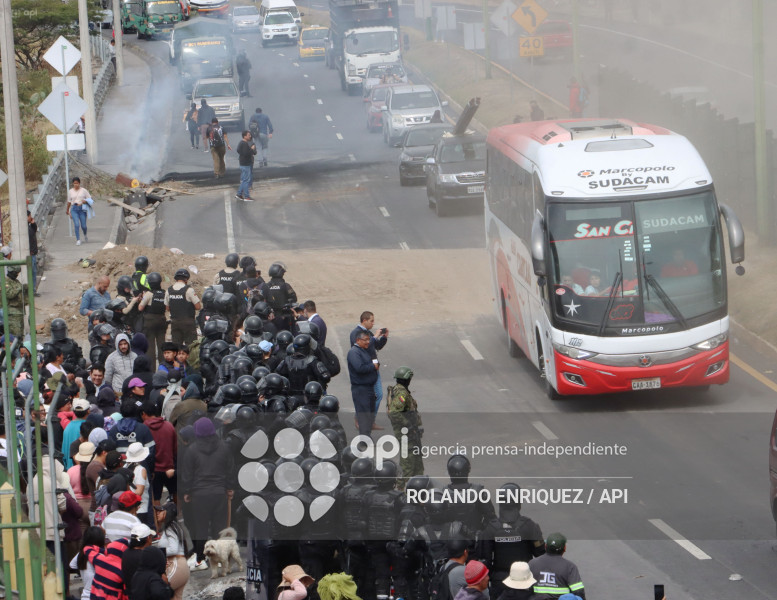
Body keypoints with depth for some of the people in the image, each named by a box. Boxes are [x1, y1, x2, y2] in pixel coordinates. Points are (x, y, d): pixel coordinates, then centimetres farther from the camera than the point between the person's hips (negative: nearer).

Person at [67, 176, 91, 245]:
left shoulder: (83, 190, 1)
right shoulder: (70, 191, 7)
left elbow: (90, 198, 4)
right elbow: (69, 201, 19)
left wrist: (85, 201, -17)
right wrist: (67, 210, 28)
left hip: (82, 209, -1)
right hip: (74, 209, 1)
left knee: (83, 226, 2)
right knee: (76, 224, -15)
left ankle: (85, 235, 35)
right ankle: (78, 240, -11)